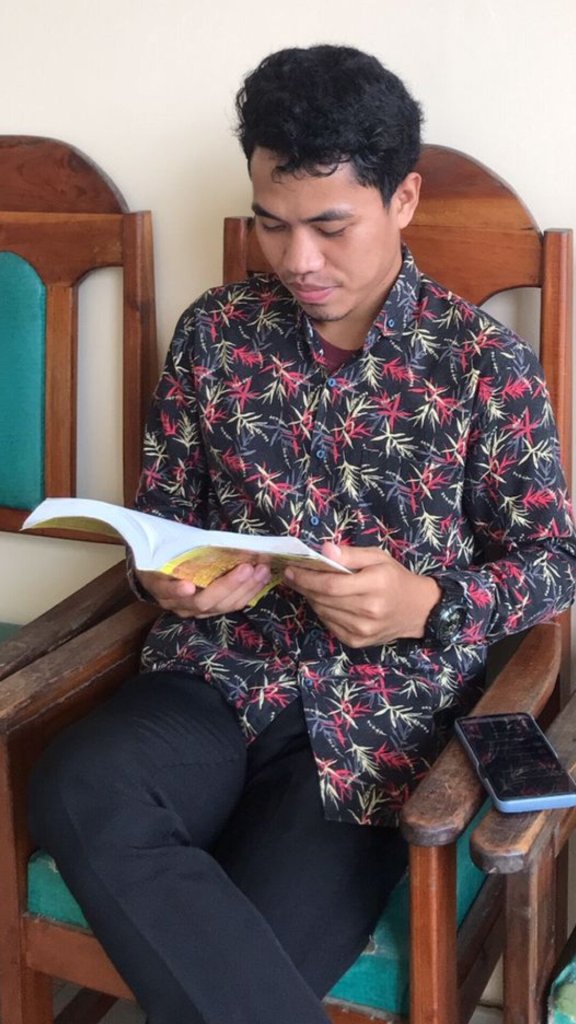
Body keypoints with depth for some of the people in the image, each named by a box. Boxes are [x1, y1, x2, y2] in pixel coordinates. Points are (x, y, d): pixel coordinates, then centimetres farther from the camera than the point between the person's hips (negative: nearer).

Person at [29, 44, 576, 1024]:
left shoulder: (484, 358, 0)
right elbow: (160, 510, 16)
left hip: (383, 711, -3)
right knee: (77, 792, -30)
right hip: (218, 676, 4)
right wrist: (165, 575, -8)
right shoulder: (214, 332, 8)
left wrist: (427, 604, -17)